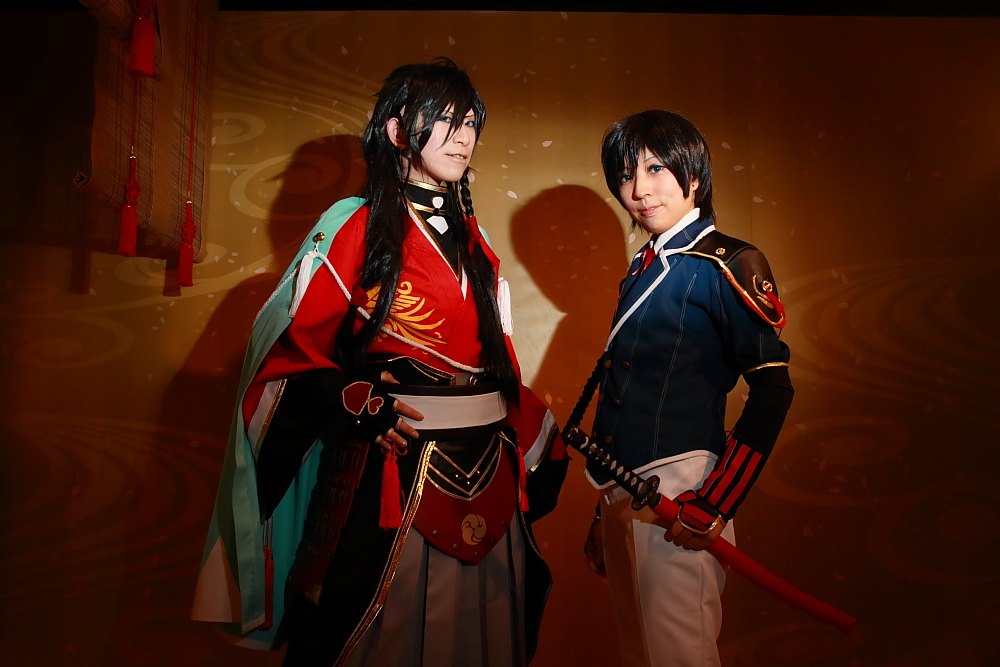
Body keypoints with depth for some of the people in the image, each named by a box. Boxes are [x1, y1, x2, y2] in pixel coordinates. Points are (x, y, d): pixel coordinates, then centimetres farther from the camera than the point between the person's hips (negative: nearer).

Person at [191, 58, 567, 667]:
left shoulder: (473, 243, 14)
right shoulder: (355, 226, -3)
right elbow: (294, 348, -9)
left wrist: (539, 441, 11)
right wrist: (361, 403, -25)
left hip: (486, 473, 6)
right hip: (390, 472, -5)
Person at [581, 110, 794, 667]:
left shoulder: (724, 265, -9)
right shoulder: (643, 271, 14)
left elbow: (772, 390, -14)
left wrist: (715, 504, -18)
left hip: (677, 493, -8)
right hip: (621, 493, 8)